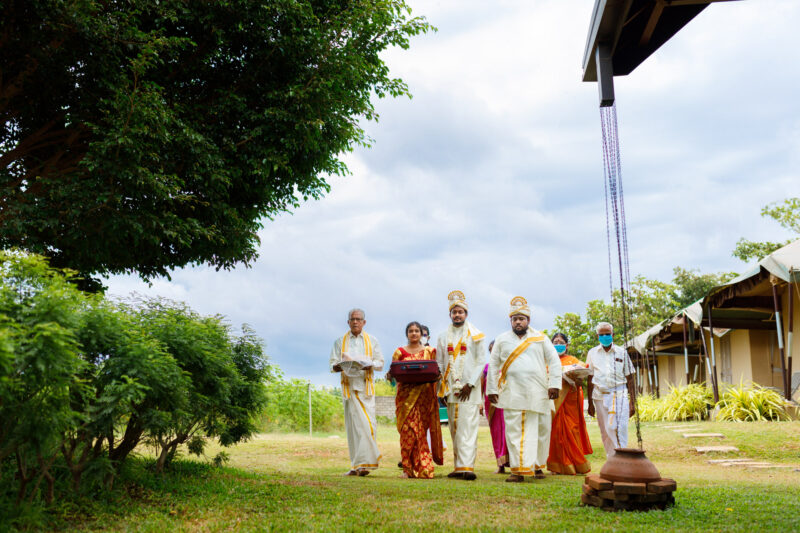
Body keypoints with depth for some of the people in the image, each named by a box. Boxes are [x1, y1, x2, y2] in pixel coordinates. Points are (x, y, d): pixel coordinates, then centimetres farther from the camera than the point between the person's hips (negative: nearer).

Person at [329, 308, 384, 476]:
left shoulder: (372, 341, 16)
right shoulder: (340, 342, 15)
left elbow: (380, 362, 9)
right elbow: (333, 364, 9)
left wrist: (370, 365, -13)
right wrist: (337, 366, -15)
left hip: (366, 385, 0)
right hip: (349, 385, 0)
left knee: (368, 422, -12)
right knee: (354, 423, -7)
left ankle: (360, 463, -12)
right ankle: (359, 464, -4)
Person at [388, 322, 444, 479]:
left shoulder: (429, 351, 13)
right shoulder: (400, 352, 11)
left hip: (424, 394, 0)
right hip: (406, 394, 0)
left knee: (421, 429, -4)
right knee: (408, 429, -8)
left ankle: (423, 468, 1)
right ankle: (408, 468, -2)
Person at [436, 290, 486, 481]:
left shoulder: (475, 336, 3)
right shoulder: (444, 337, 14)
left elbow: (481, 362, -1)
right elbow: (439, 363, 14)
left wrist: (470, 384, -10)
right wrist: (441, 386, 3)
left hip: (469, 390, -4)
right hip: (450, 390, 4)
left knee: (468, 427, -12)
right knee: (454, 429, 4)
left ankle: (467, 467, -17)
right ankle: (459, 467, 8)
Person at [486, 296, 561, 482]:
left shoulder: (540, 338, 10)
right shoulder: (502, 340, 12)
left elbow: (554, 361, 7)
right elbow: (493, 365, 13)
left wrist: (554, 384, -4)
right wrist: (492, 389, 6)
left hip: (538, 394, 0)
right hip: (512, 394, 0)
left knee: (540, 430, 4)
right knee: (514, 431, -6)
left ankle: (537, 465, 20)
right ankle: (517, 470, -6)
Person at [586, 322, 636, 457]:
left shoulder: (622, 353, 8)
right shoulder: (592, 353, 10)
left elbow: (629, 379, 8)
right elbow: (590, 379, 12)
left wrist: (632, 402, 3)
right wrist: (590, 403, 9)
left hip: (619, 395, -2)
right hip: (600, 396, 2)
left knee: (618, 428, -16)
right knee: (605, 432, 3)